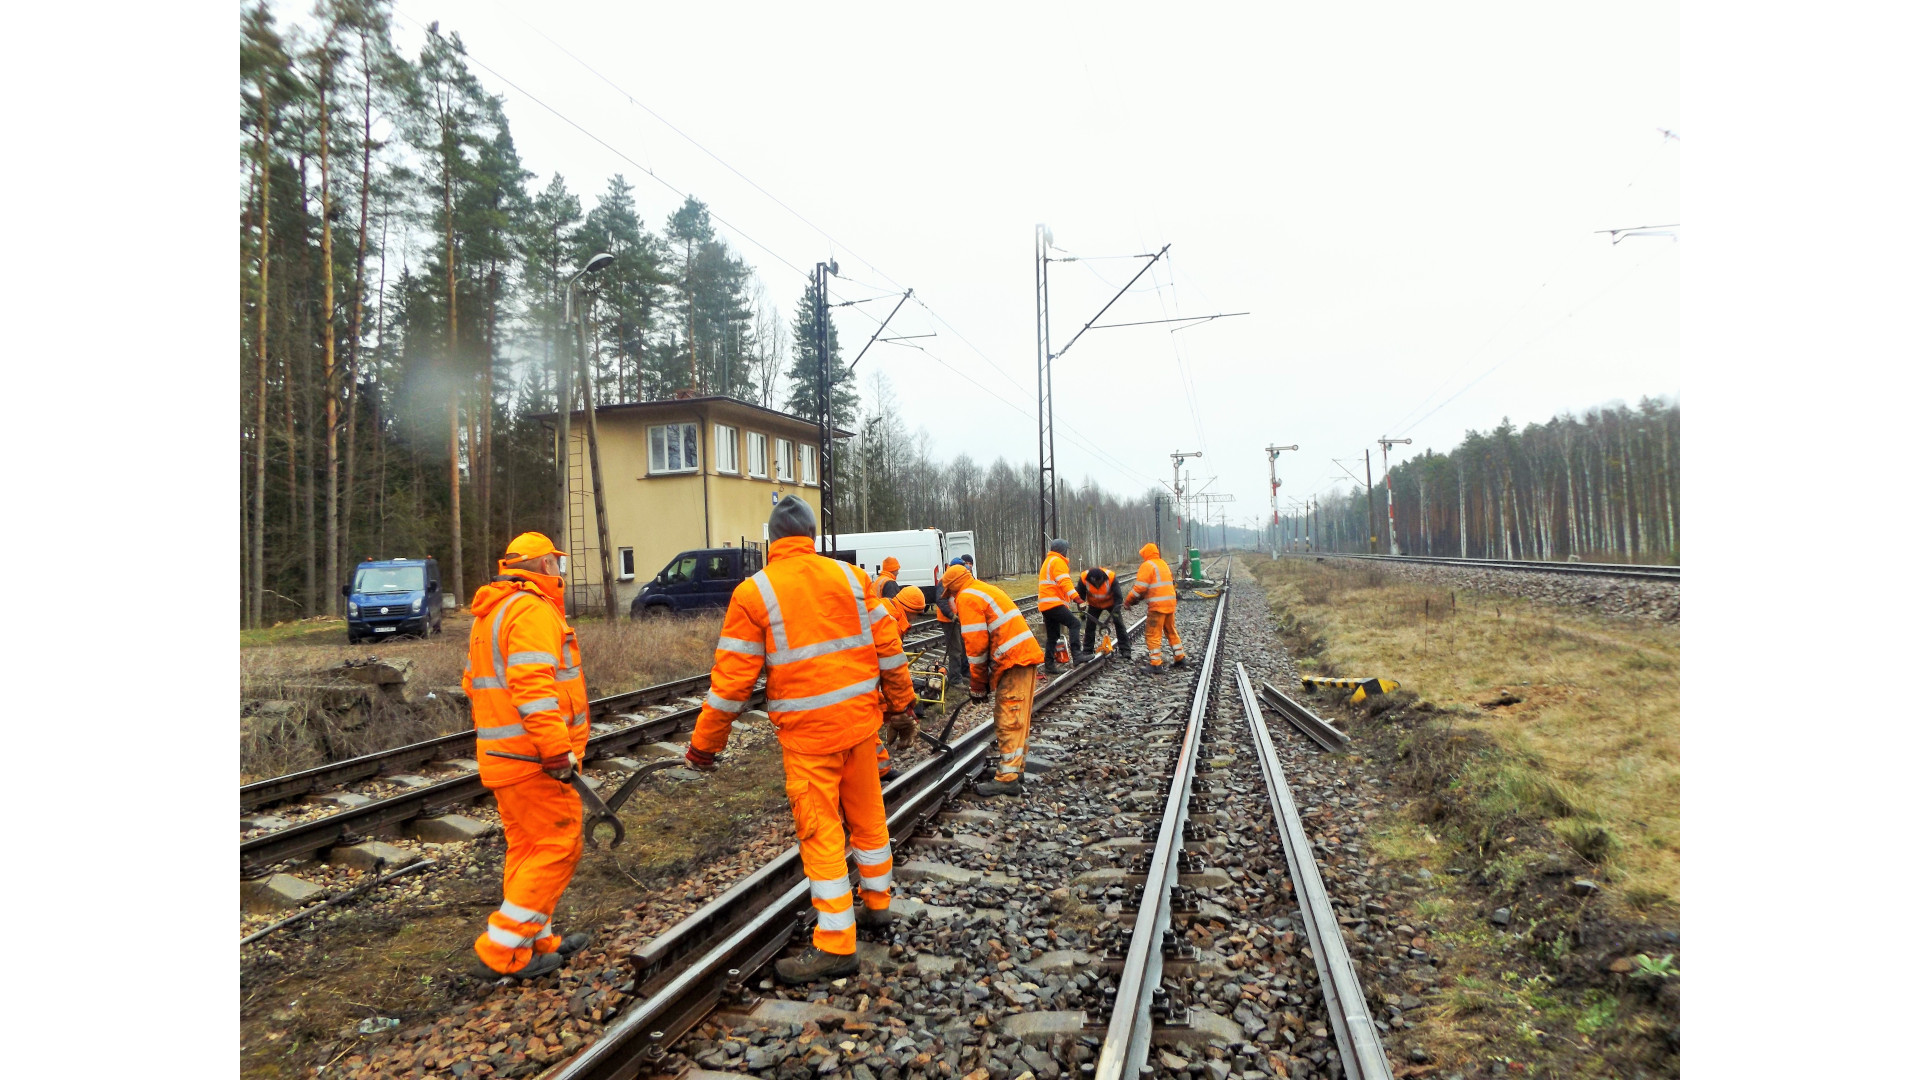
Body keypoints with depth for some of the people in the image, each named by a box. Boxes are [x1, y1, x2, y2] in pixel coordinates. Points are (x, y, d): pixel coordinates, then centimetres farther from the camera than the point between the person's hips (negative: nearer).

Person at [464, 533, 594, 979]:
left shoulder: (488, 615, 17)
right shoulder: (534, 611, -16)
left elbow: (474, 683, 22)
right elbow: (533, 687, -25)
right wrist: (557, 752, -25)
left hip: (499, 753, 10)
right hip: (533, 757, -10)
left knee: (526, 848, 16)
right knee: (558, 847, -3)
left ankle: (538, 939, 25)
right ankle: (505, 943, 0)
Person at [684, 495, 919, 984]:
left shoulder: (754, 592, -7)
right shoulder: (850, 576, 3)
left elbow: (733, 678, -7)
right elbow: (887, 646, 5)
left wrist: (704, 743, 3)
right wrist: (901, 706, 15)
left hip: (808, 732, -4)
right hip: (862, 719, 5)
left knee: (821, 833, 3)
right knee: (867, 815, 20)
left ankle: (836, 944, 9)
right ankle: (876, 903, 37)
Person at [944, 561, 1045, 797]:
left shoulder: (967, 598, -7)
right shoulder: (983, 590, 23)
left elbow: (977, 645, -12)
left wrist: (977, 686, -2)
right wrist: (982, 681, 21)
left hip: (1015, 661, -10)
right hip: (1024, 654, 10)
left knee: (1009, 721, -10)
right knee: (1013, 718, 16)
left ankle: (1008, 779, -10)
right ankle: (1014, 767, 23)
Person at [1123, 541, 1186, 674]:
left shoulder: (1147, 565, -9)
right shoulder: (1164, 564, 17)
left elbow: (1140, 587, -15)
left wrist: (1128, 600, -4)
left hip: (1157, 605, -8)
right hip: (1170, 603, 8)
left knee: (1153, 634, -3)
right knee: (1171, 631, 21)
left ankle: (1155, 664, -5)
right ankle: (1180, 657, 27)